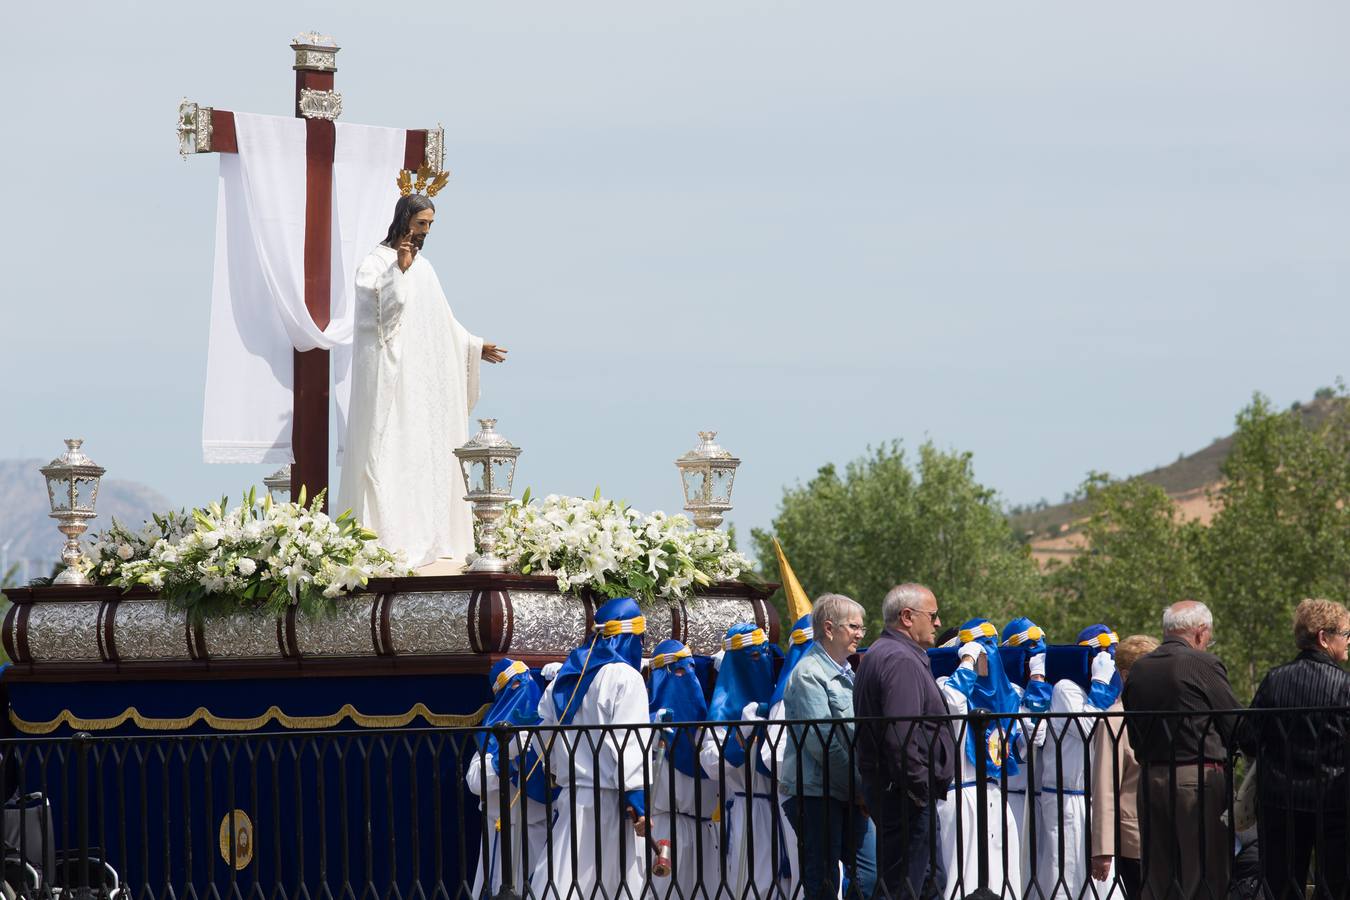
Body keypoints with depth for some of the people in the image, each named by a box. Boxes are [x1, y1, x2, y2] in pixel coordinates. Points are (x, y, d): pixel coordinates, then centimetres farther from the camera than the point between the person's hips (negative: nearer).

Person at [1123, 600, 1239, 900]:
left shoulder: (1138, 669, 9)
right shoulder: (1204, 665, -9)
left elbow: (1133, 736, 14)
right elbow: (1236, 727, -4)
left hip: (1150, 777, 6)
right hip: (1199, 779, -6)